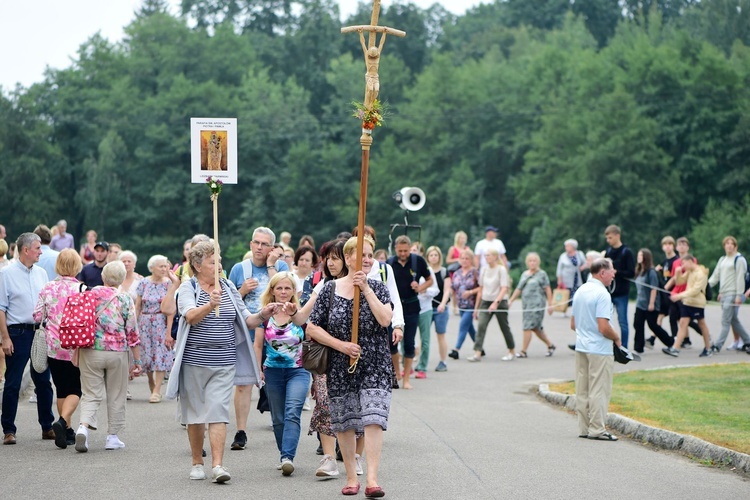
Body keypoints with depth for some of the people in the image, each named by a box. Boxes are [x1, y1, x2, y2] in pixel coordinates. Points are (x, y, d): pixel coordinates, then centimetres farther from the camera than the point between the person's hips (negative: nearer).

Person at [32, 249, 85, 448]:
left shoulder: (48, 288, -2)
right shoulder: (81, 289, -11)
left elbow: (37, 316, 1)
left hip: (53, 347, 3)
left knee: (61, 389, 14)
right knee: (75, 389, 4)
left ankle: (67, 431, 18)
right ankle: (63, 421, -21)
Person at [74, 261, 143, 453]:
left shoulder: (90, 295, 1)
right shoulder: (125, 300, -4)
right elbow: (132, 333, -4)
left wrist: (76, 351, 17)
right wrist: (137, 361, 2)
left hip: (91, 351, 1)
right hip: (117, 351, -1)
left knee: (91, 394, 6)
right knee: (116, 396, 12)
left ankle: (83, 426, -18)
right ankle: (113, 436, 16)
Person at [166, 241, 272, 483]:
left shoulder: (229, 288, 9)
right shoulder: (188, 288, -3)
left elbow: (246, 321, 10)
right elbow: (190, 317, -21)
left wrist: (261, 315, -10)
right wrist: (210, 305, -39)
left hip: (224, 363, 2)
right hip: (194, 360, -2)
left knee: (218, 411, -8)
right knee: (195, 412, 7)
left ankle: (217, 465, -14)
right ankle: (197, 463, 21)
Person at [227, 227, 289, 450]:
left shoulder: (280, 265, 5)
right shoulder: (239, 269, 7)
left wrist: (271, 265, -11)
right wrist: (242, 291, -8)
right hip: (246, 332, 1)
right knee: (243, 381, -4)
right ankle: (241, 432, -1)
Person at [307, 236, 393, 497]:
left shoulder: (377, 287, 2)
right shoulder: (330, 289, 0)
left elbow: (385, 319, -15)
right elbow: (312, 328, 0)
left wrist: (366, 288, -17)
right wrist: (341, 345, -11)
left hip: (375, 366, -1)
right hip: (341, 368, 1)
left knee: (373, 419, -13)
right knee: (344, 422, 8)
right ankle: (351, 477, 22)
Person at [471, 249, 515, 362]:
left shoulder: (501, 270, -9)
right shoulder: (484, 270, 7)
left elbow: (504, 288, -16)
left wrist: (496, 302, -29)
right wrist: (476, 307, 13)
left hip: (500, 302, -4)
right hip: (485, 302, 4)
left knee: (504, 327, 8)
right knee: (481, 326, -13)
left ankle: (512, 352, 26)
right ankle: (477, 353, -19)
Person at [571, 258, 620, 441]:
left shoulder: (580, 291, 10)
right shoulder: (602, 294, -17)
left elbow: (573, 324, 16)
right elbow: (604, 327, -22)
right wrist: (617, 338, -6)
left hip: (581, 346, 8)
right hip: (599, 350, -8)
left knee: (582, 390, 11)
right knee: (599, 391, -3)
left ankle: (584, 428, 15)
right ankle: (597, 429, -2)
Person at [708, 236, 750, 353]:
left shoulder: (739, 259, -7)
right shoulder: (722, 260, 17)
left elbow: (740, 278, -12)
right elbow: (716, 275, 17)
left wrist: (739, 295, -16)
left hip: (733, 295, -8)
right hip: (724, 295, 8)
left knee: (725, 321, -8)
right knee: (734, 321, 13)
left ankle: (718, 345, -9)